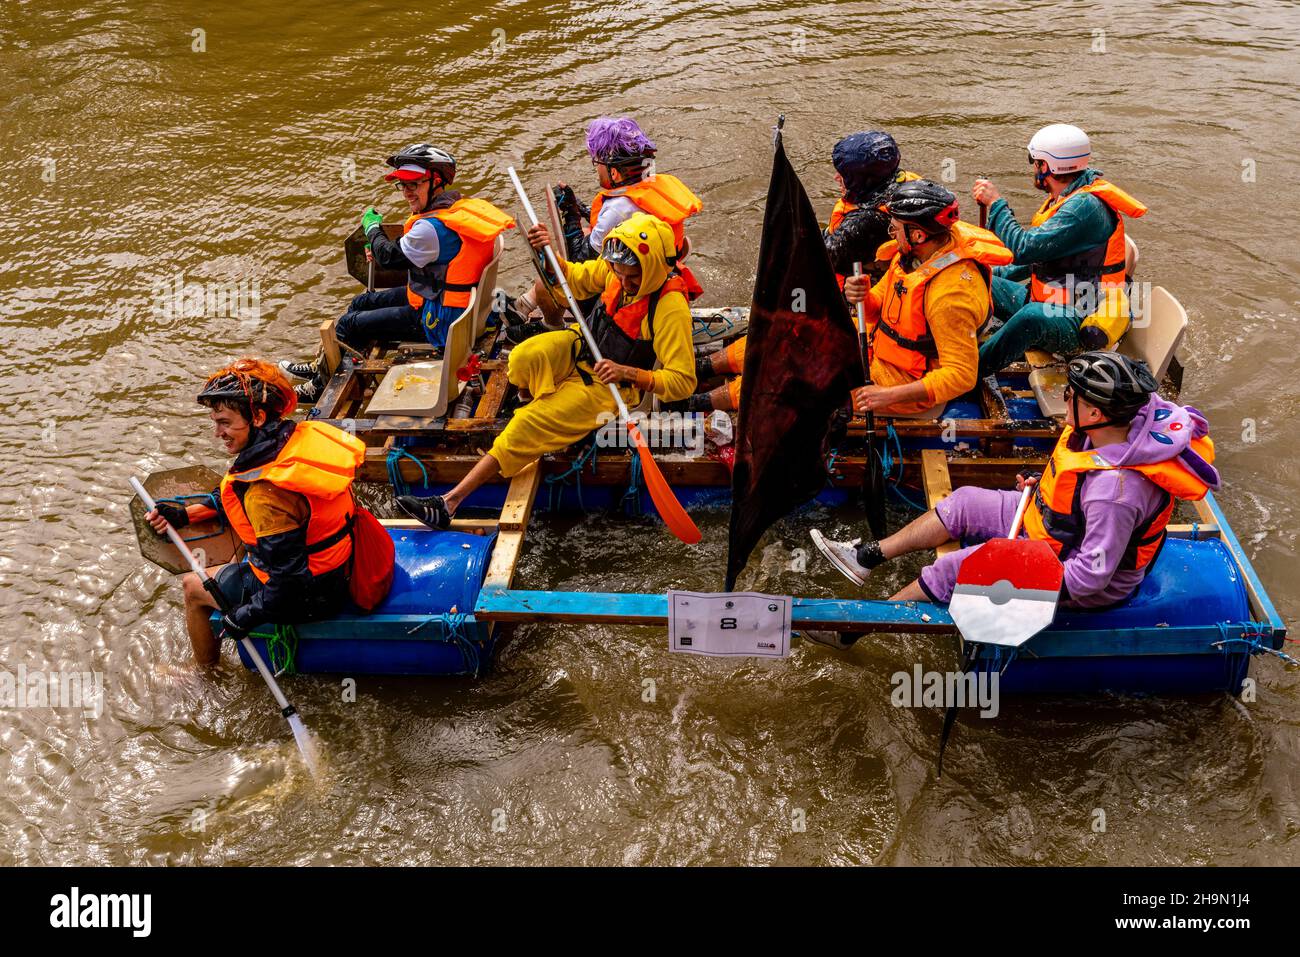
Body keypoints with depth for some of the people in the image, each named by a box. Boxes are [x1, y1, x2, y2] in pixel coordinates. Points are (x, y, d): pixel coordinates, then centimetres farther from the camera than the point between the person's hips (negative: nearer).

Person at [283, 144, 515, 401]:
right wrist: (380, 250, 2)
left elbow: (389, 257, -16)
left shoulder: (432, 227, -28)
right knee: (361, 303, 21)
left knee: (349, 324, 1)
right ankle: (321, 366, 36)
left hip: (437, 320, -10)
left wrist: (372, 227, 3)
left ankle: (320, 386, 23)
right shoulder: (461, 206, 3)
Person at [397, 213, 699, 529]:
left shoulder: (671, 308, -27)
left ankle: (451, 502, -12)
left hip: (607, 385, -5)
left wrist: (627, 373, -36)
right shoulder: (618, 267, -10)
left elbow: (683, 381, -26)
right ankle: (534, 399, 12)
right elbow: (576, 280, 11)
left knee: (527, 428, -16)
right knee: (524, 357, -27)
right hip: (580, 348, 5)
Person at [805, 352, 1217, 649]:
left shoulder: (1116, 489, -39)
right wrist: (1044, 487, 2)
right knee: (965, 503, 8)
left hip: (1083, 588, -9)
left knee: (952, 569, -11)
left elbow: (1091, 576, -34)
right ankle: (868, 556, 18)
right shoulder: (1131, 417, -12)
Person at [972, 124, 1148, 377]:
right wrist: (999, 275, 13)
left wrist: (996, 203, -18)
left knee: (1032, 317, -42)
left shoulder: (1085, 207, -23)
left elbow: (1024, 249, -28)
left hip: (1084, 326, -10)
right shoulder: (1068, 197, 9)